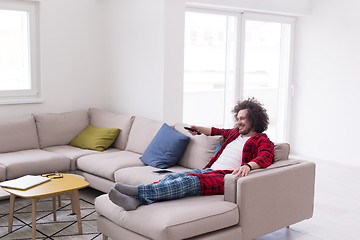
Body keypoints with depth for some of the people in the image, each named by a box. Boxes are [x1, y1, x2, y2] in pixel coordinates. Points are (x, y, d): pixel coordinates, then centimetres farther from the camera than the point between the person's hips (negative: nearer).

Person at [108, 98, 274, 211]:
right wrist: (197, 128, 53)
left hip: (226, 176, -7)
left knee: (190, 180, -35)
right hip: (208, 170, 8)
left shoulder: (262, 140, 8)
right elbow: (216, 131, 51)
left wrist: (248, 165, -32)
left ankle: (138, 191, -50)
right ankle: (135, 200, -44)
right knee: (172, 177, -22)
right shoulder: (235, 133, 31)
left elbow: (265, 158, -13)